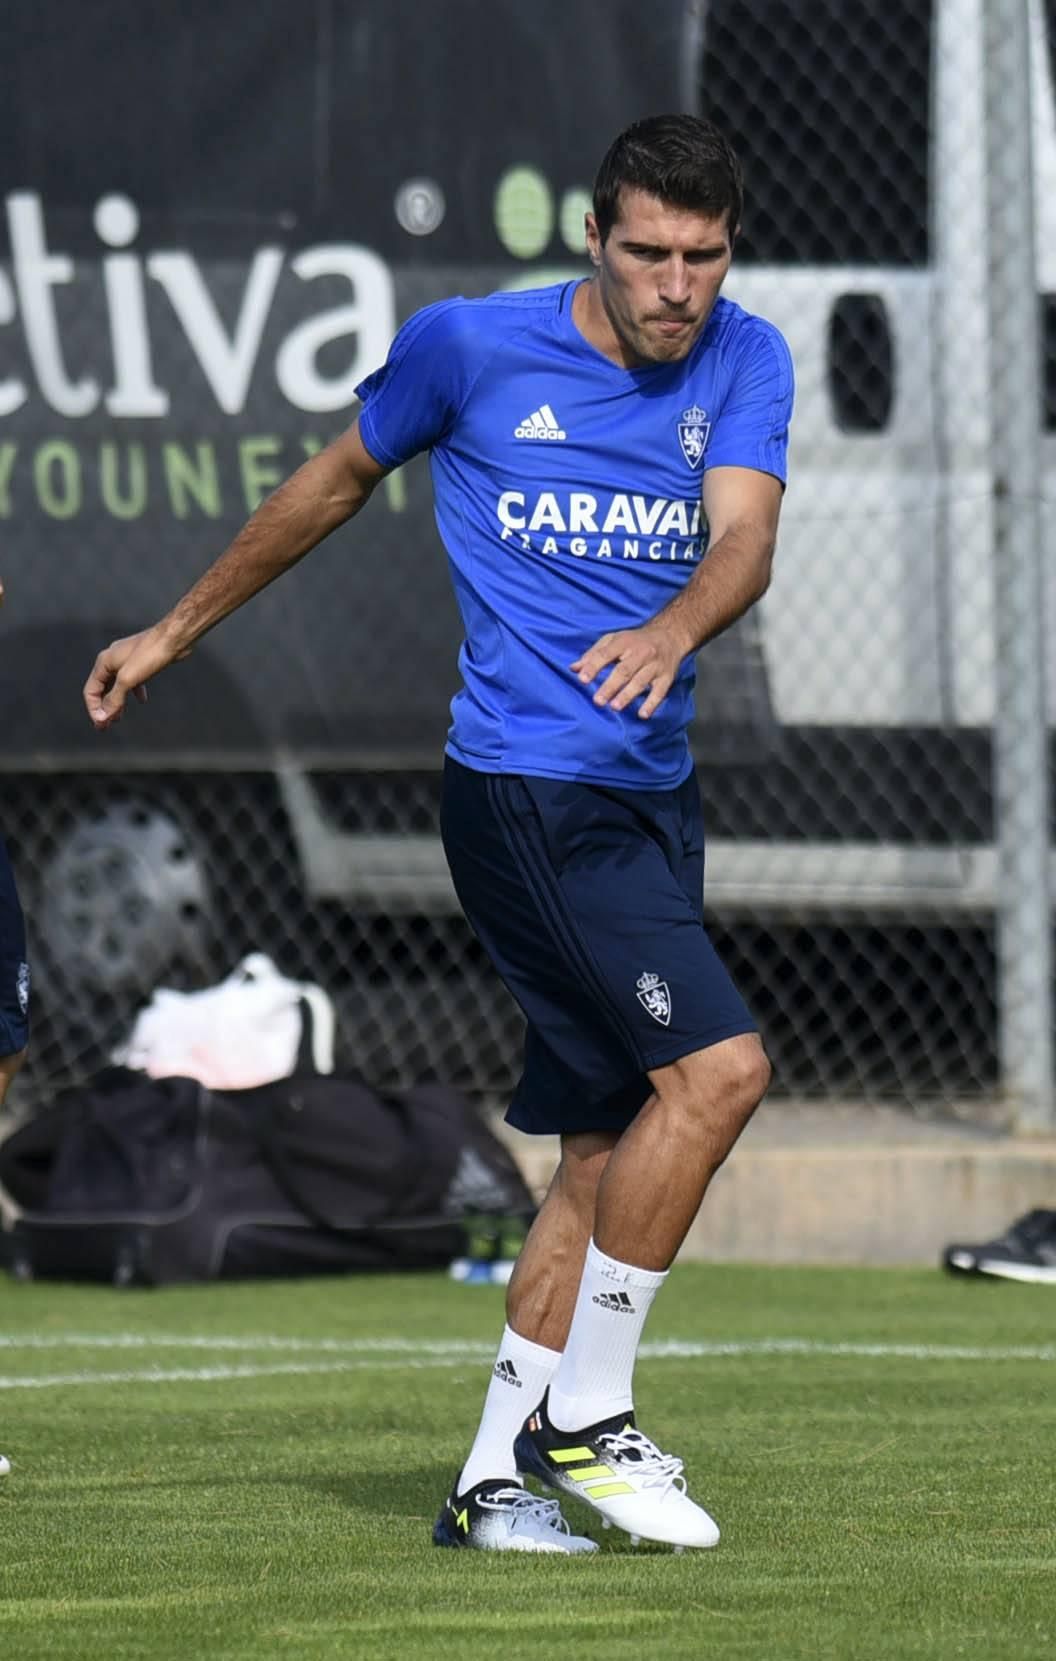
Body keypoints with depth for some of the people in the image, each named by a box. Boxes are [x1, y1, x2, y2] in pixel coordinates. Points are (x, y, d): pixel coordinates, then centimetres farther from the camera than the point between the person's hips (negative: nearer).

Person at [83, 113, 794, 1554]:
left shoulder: (743, 363, 4)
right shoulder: (468, 348, -5)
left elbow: (744, 539, -11)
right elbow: (338, 480, 13)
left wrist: (671, 630, -34)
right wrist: (179, 629, 23)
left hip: (652, 798, 6)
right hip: (524, 787, -6)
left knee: (607, 1150, 7)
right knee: (718, 1062, -20)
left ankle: (493, 1478, 15)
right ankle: (583, 1415, -12)